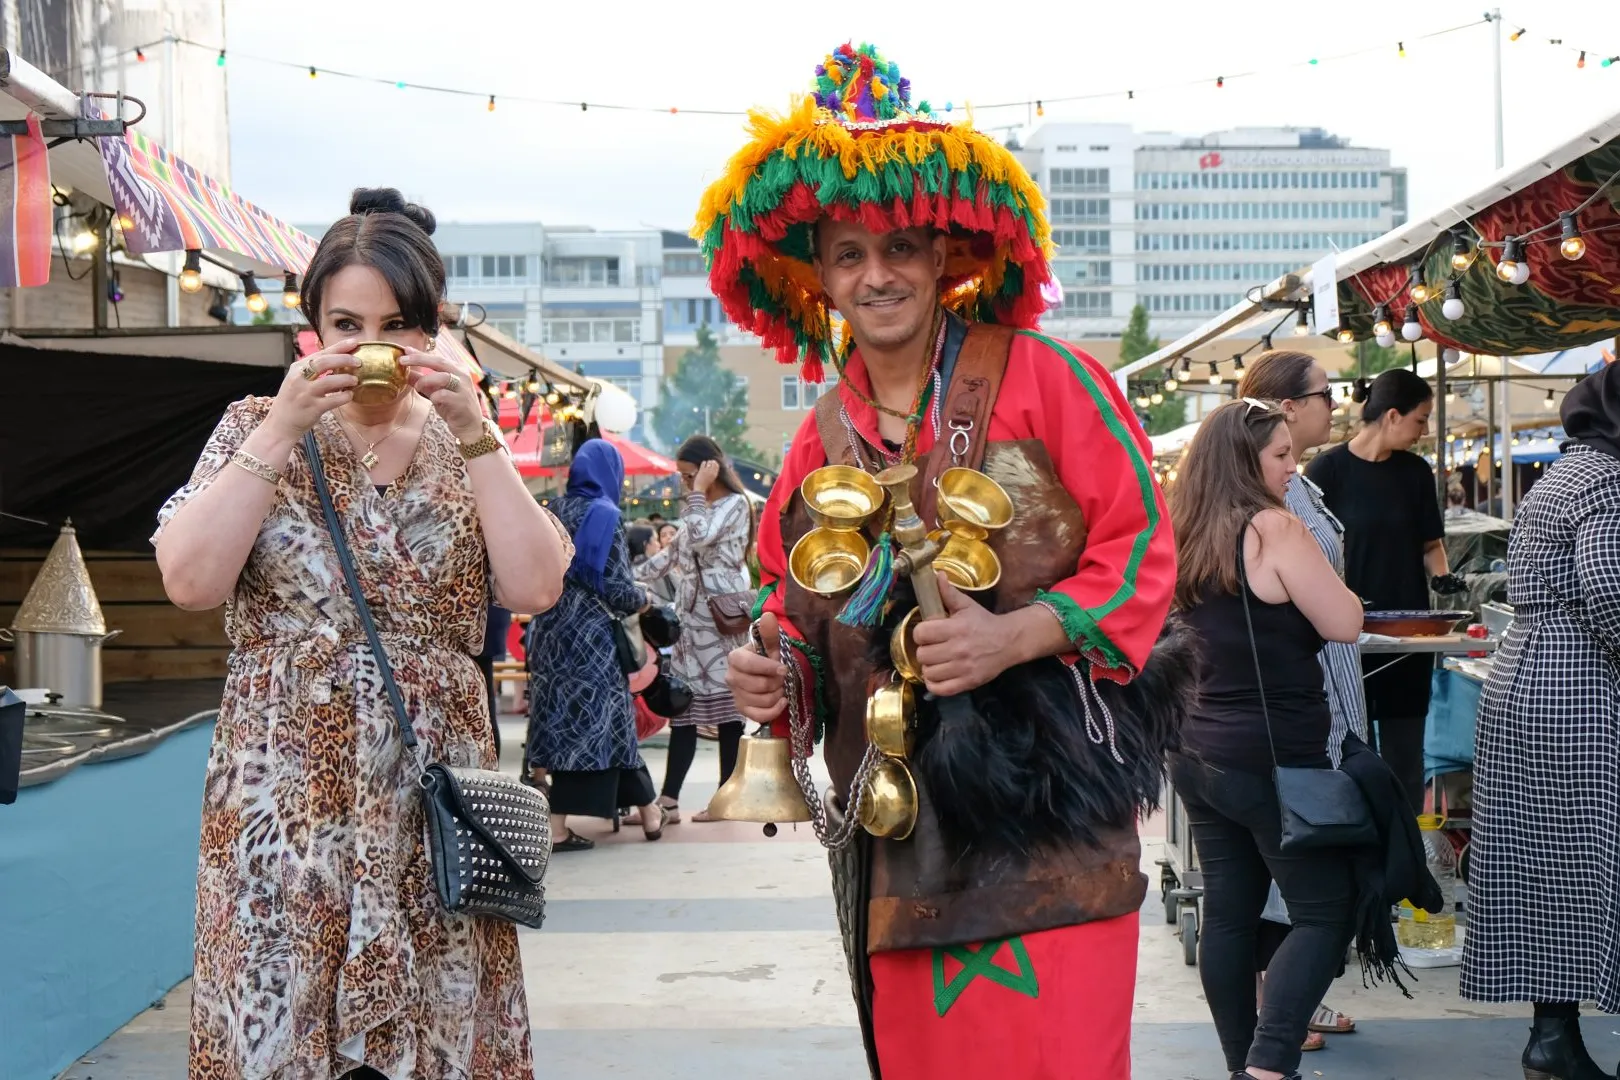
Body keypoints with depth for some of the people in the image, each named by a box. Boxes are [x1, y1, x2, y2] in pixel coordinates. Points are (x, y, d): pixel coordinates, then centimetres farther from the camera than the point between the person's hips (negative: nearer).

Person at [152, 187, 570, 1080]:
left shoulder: (462, 446, 9)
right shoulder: (256, 428, 6)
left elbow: (535, 587, -6)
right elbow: (189, 581, -9)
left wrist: (472, 432, -11)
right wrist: (284, 428, -13)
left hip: (436, 794, 1)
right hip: (284, 795, -1)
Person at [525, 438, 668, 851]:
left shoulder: (554, 511, 7)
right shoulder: (606, 517, -10)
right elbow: (617, 587, -13)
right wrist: (642, 599, 6)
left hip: (549, 630, 6)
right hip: (589, 634, -6)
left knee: (556, 716, 7)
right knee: (595, 720, 3)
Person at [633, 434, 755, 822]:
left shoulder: (735, 505, -5)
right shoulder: (697, 508, 20)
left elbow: (701, 536, -19)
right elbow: (674, 552, 27)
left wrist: (700, 492, -10)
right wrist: (635, 577, 22)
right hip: (690, 616, 8)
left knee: (725, 705, -4)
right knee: (682, 707, 2)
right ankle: (669, 800, -1)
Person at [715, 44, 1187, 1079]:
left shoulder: (1042, 379, -3)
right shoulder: (823, 436, 11)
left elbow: (1141, 546, -5)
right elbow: (794, 602, 21)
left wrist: (1015, 636, -19)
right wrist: (776, 667, -1)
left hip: (1043, 807, -4)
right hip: (897, 831, 5)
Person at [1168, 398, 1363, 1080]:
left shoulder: (1187, 538, 9)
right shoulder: (1272, 530, -14)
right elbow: (1345, 625, -13)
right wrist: (1315, 570, 3)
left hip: (1199, 753, 8)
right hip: (1273, 757, -8)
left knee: (1229, 912, 11)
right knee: (1326, 911, -1)